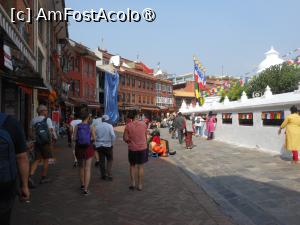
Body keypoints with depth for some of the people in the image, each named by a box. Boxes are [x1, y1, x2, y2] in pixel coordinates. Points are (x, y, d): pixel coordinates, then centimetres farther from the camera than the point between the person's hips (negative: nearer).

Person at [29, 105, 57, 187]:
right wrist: (55, 138, 3)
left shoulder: (33, 120, 5)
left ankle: (31, 176, -10)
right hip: (46, 142, -4)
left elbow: (31, 133, 10)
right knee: (46, 160, 10)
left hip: (37, 143, 4)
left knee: (37, 160, 9)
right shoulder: (47, 120, -9)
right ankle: (43, 178, 19)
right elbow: (52, 131, -14)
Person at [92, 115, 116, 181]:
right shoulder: (109, 126, -8)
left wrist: (96, 143, 9)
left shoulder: (97, 126, 2)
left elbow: (94, 135, 1)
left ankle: (103, 175, 19)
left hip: (99, 145, 3)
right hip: (108, 145, -3)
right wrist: (112, 143, -5)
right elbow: (113, 136, -18)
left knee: (101, 160, 12)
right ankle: (109, 175, 2)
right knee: (109, 160, 11)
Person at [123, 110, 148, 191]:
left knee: (132, 165, 19)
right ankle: (140, 185, 15)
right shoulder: (143, 124, -6)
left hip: (132, 148, -1)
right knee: (141, 166, 11)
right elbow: (146, 135, 6)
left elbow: (125, 138, -11)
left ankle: (133, 183, 15)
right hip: (143, 148, 1)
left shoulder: (128, 126, -11)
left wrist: (130, 141, 9)